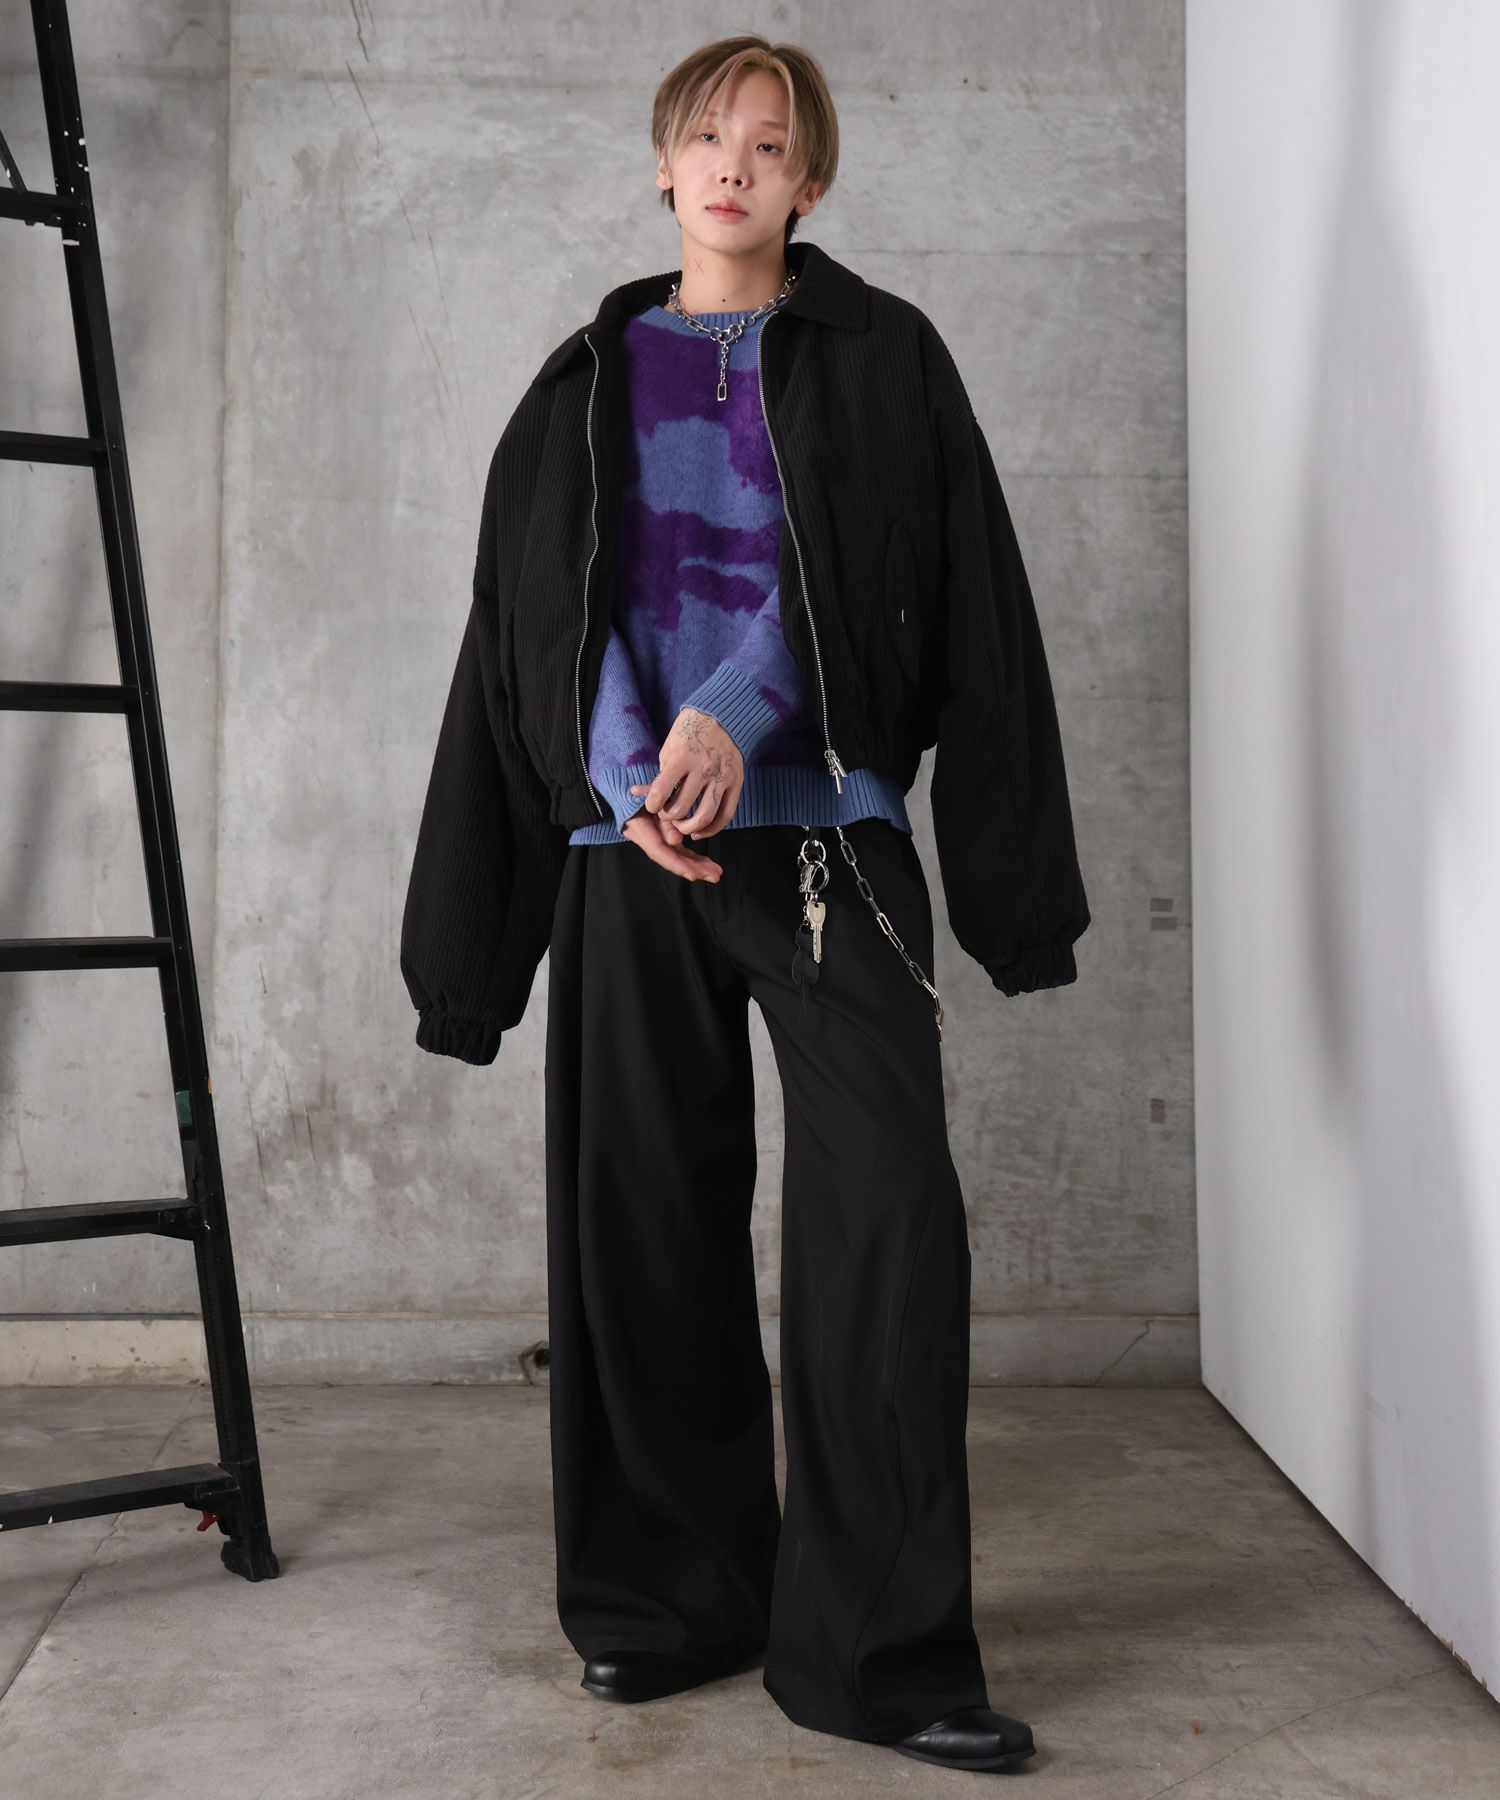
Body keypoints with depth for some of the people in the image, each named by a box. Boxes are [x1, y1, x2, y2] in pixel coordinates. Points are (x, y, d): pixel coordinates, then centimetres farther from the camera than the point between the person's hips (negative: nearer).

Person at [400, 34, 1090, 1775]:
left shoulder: (880, 359, 11)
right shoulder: (589, 383, 17)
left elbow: (943, 602, -1)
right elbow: (535, 628, 11)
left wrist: (733, 722, -17)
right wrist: (637, 782, -7)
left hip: (823, 834, -2)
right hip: (628, 847, 2)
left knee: (887, 1207, -11)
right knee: (642, 1221, 3)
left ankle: (873, 1646, -1)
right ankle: (671, 1599, 19)